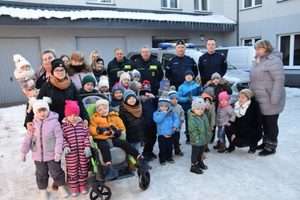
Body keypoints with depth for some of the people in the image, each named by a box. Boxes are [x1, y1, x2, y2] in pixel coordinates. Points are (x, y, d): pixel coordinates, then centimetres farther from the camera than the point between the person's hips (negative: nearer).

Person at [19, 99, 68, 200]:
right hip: (38, 155, 4)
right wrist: (23, 151, 3)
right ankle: (43, 190, 37)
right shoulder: (33, 124, -1)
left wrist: (58, 151, -18)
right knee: (41, 174, 17)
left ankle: (61, 187, 33)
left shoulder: (54, 121, -14)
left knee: (56, 172, 9)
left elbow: (59, 137, -14)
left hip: (52, 154, -3)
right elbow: (27, 139, 5)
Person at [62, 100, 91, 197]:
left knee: (83, 168, 13)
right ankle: (74, 187, 26)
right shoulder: (64, 126, -3)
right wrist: (65, 146, -20)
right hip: (71, 153, -1)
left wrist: (87, 146, -7)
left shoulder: (82, 124, 0)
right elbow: (62, 138, -4)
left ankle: (83, 185, 31)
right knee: (72, 170, 9)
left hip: (82, 151, 2)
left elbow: (87, 135, 0)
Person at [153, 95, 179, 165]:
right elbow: (157, 120, -26)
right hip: (161, 134, -3)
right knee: (162, 147, 5)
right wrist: (163, 113, -25)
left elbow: (176, 119, 3)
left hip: (170, 133, 4)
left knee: (169, 147, 17)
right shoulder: (156, 113, -10)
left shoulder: (171, 112, 0)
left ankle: (169, 157, 36)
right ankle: (162, 159, 23)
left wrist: (175, 125, -13)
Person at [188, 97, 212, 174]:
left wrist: (208, 136, 14)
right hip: (196, 141, -8)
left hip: (203, 139, 8)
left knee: (201, 152, 25)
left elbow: (207, 127, 12)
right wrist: (197, 140, -28)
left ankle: (200, 162, 45)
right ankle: (194, 166, 21)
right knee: (195, 153, 7)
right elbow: (193, 131, -27)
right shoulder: (192, 119, -26)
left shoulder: (203, 116, 1)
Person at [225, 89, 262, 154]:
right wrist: (233, 133, -14)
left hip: (252, 134, -5)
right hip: (240, 131, 5)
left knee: (237, 142, -24)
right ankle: (231, 145, 4)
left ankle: (253, 144, 6)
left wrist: (236, 134, -20)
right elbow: (234, 121, 0)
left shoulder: (253, 108, -20)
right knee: (227, 128, -18)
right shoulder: (237, 105, -5)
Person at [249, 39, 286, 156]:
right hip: (260, 100, 9)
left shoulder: (273, 60, -17)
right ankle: (266, 143, 32)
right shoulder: (258, 60, 12)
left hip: (270, 101, -9)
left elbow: (279, 80, -23)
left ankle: (271, 147, 14)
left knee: (271, 123, 2)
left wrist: (274, 99, -25)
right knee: (264, 122, 18)